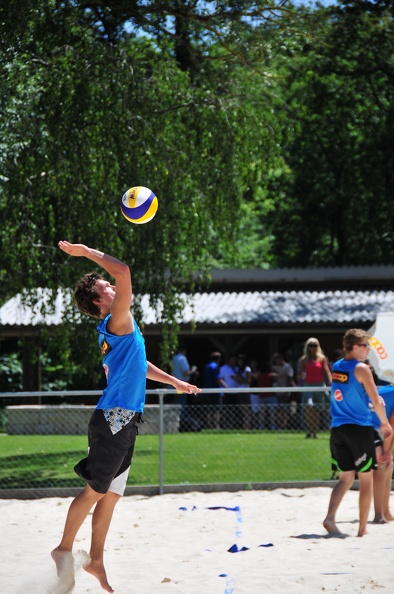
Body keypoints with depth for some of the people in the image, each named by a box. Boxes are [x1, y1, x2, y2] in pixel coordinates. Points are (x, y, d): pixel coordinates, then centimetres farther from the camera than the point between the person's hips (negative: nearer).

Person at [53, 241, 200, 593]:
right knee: (96, 490, -5)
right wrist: (87, 252, -14)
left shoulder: (118, 330, 19)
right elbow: (123, 272, -23)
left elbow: (137, 364, 36)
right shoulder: (117, 322, -11)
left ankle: (96, 560, 18)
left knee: (111, 494, 12)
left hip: (123, 421, 10)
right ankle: (65, 549, 5)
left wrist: (174, 381, 41)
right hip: (114, 419, -10)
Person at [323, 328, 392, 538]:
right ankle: (362, 529, 6)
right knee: (366, 480, 5)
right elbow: (376, 401, -11)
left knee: (345, 478, 11)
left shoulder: (336, 367, 10)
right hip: (360, 428, -6)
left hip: (337, 429, 6)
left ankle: (330, 518, -9)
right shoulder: (361, 369, -11)